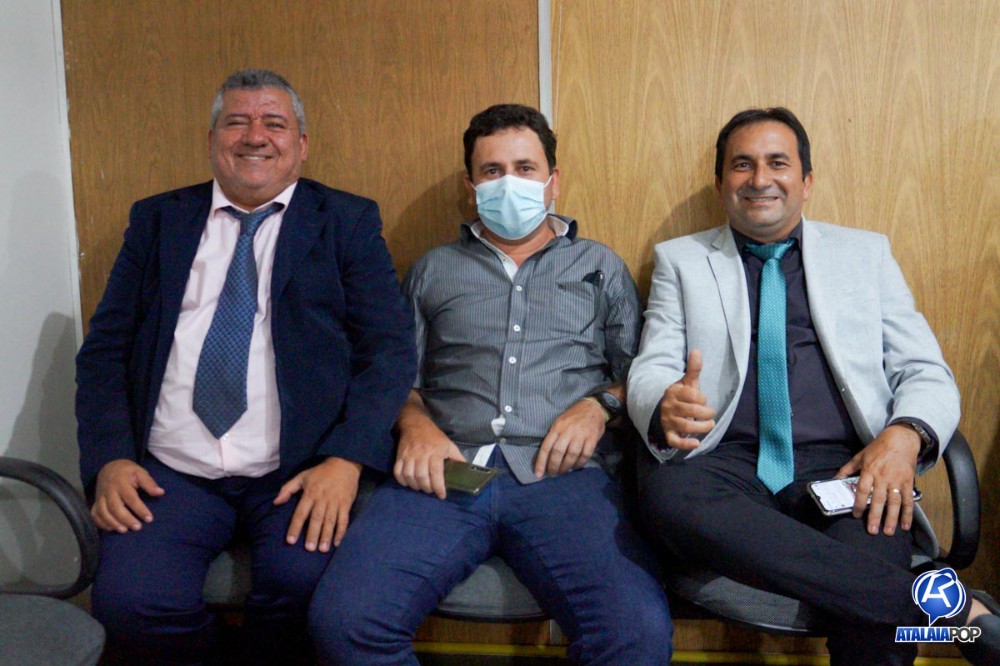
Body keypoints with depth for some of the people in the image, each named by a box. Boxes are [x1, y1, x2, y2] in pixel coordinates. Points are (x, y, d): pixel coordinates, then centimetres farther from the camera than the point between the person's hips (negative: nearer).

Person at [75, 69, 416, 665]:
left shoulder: (348, 222, 7)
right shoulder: (157, 220, 15)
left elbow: (390, 348, -2)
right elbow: (104, 349, 12)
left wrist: (346, 461, -16)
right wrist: (110, 459, -4)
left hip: (301, 474, -1)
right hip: (170, 473, 2)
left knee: (302, 583, -28)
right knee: (127, 601, -22)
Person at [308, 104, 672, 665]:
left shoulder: (600, 266, 23)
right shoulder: (434, 269, 25)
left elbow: (639, 370, 17)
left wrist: (599, 405, -4)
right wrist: (415, 423, -2)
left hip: (561, 472, -1)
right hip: (445, 470, 1)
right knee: (342, 620, -25)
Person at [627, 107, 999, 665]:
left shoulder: (865, 253, 17)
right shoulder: (680, 259, 16)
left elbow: (928, 373, 12)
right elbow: (650, 370, 6)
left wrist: (905, 435, -12)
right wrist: (666, 406, -21)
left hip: (841, 470, -1)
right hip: (728, 467, 2)